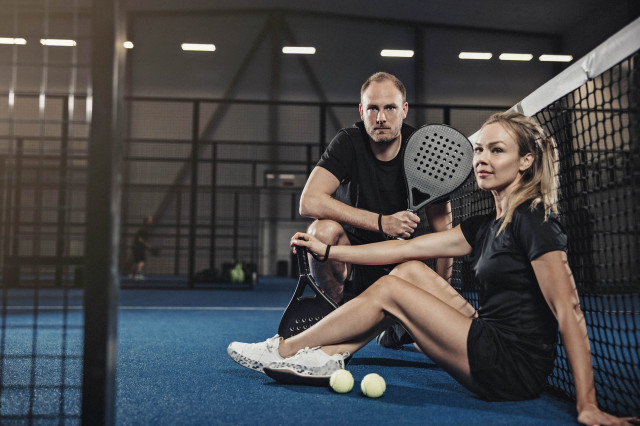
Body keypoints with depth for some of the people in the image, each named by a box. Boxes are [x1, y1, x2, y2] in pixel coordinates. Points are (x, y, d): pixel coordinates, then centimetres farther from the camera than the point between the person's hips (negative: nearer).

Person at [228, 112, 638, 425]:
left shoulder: (532, 220, -15)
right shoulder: (485, 225, 12)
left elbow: (569, 310, -21)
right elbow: (407, 248, 11)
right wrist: (327, 250, 11)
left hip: (517, 370, -8)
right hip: (491, 343, 8)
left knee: (390, 291, -7)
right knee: (409, 271, 4)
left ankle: (285, 350, 6)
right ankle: (328, 357, 1)